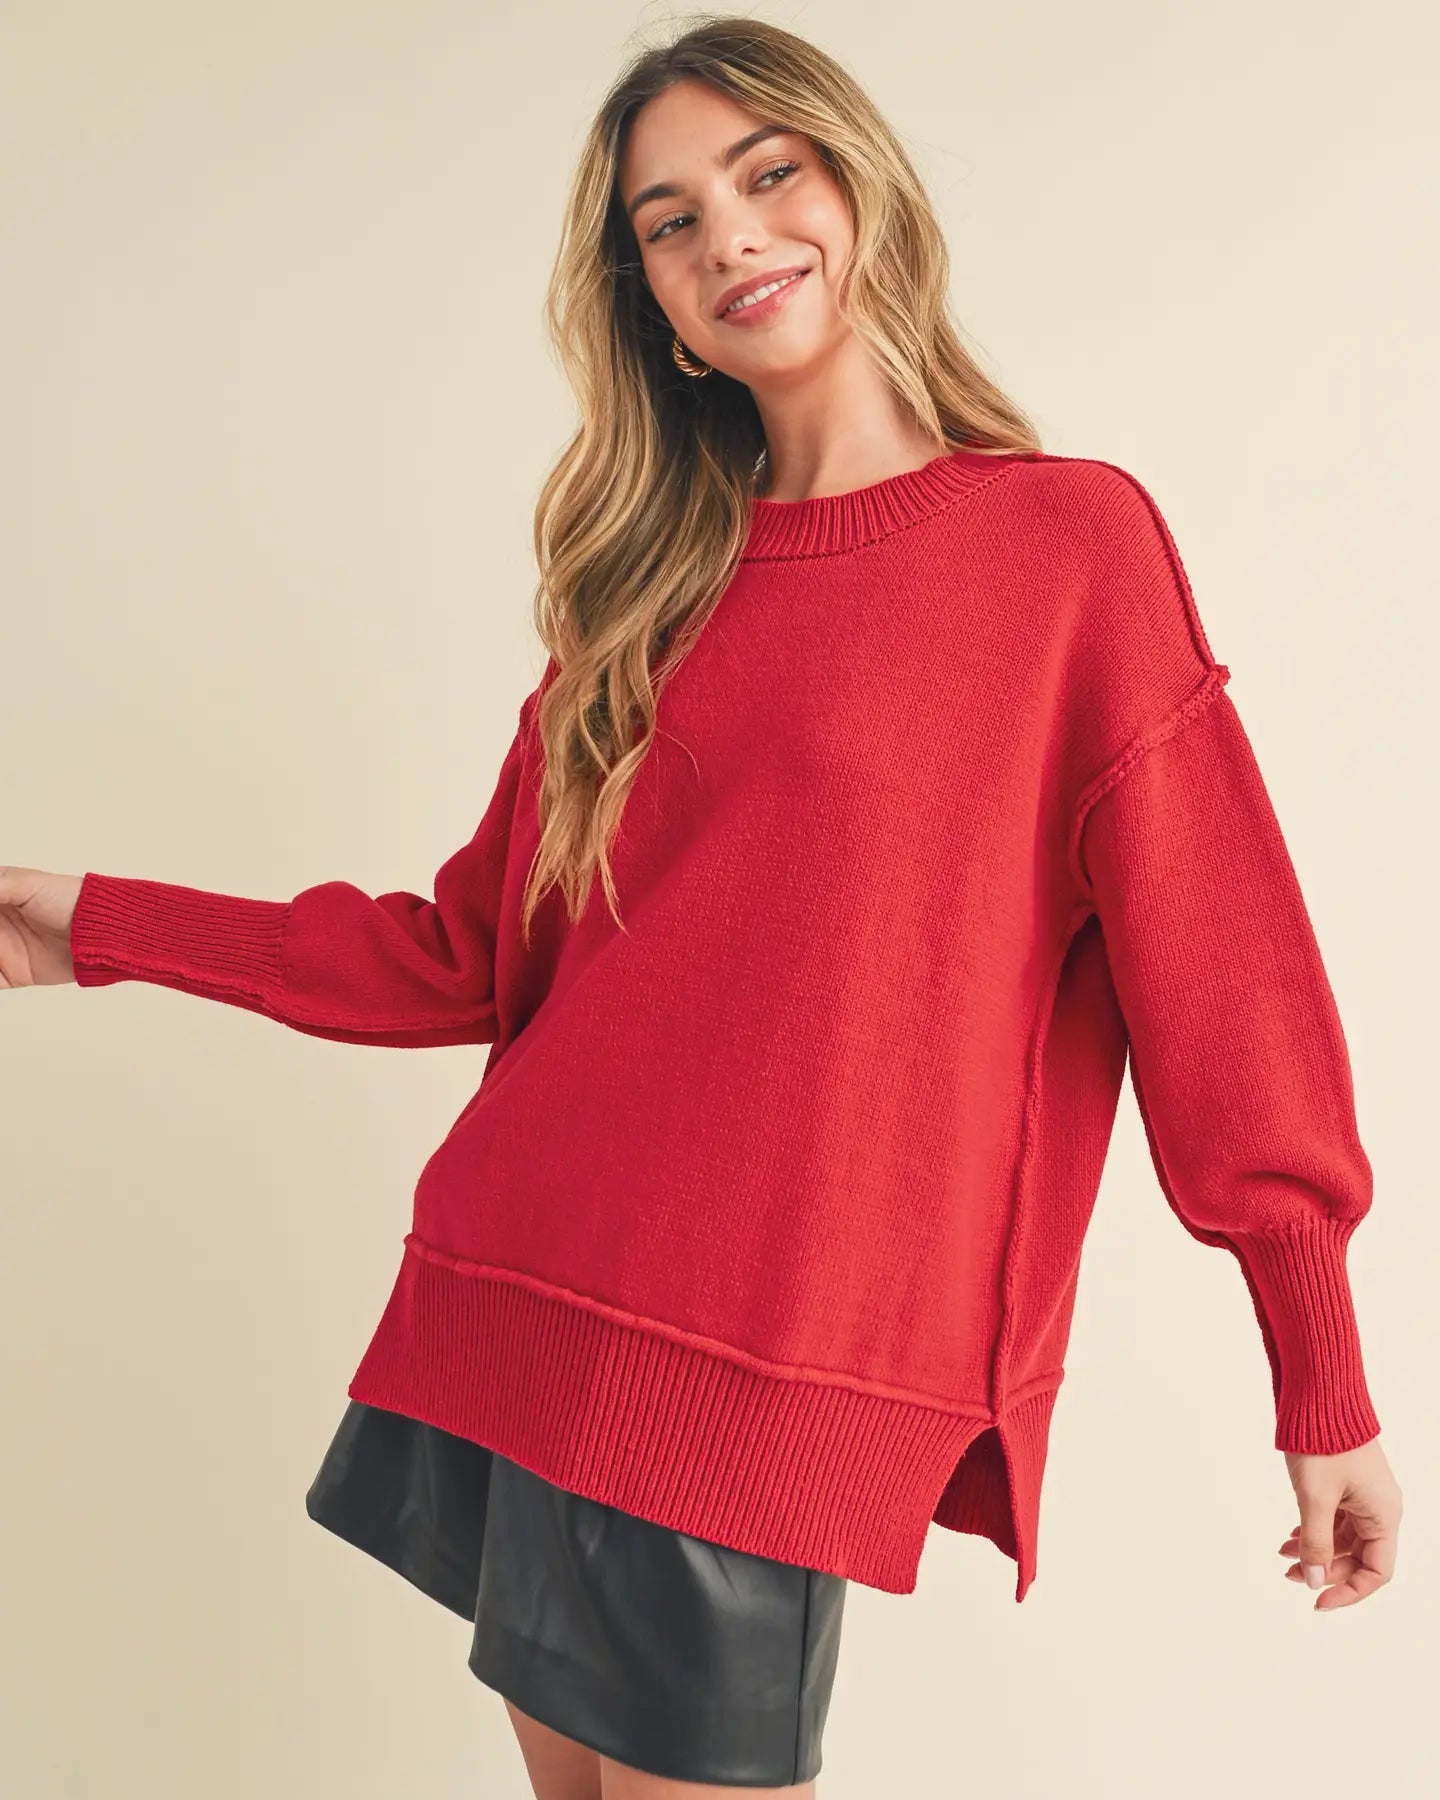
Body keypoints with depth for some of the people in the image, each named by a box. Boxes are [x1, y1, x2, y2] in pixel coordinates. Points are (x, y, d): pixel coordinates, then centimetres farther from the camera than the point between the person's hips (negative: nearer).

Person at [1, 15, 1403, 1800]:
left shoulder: (1073, 539, -2)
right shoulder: (648, 587, 11)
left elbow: (1222, 982, -3)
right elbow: (473, 952, 13)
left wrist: (1326, 1393, -2)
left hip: (773, 1378, -4)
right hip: (514, 1304, 5)